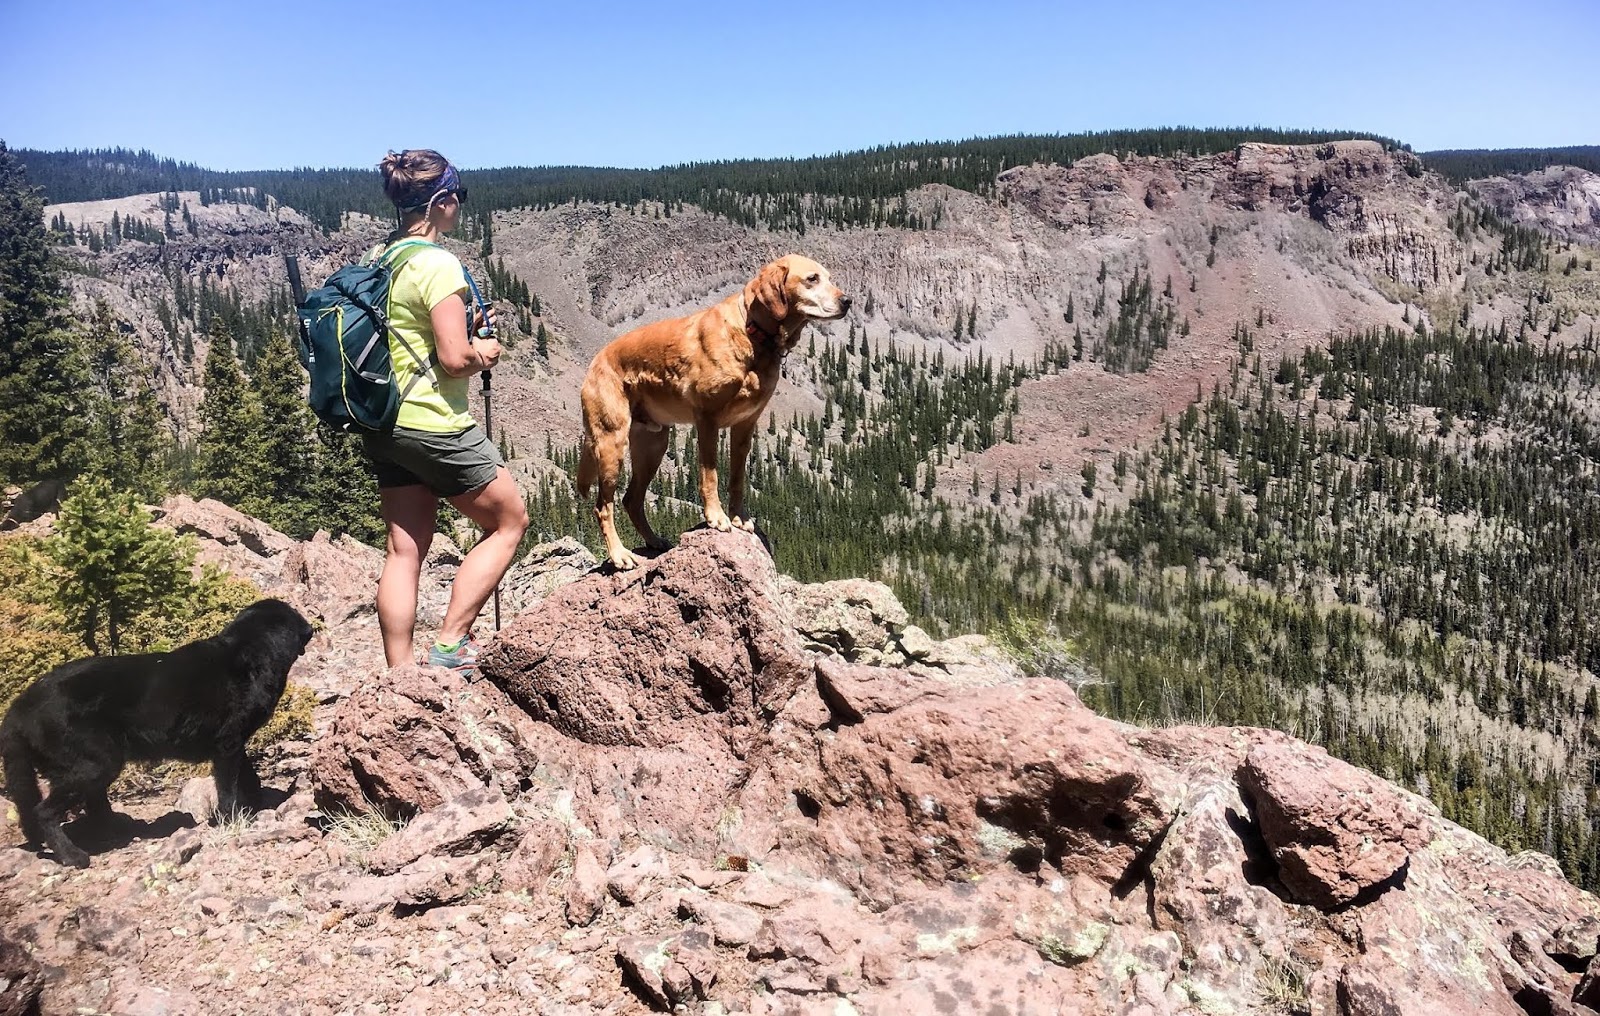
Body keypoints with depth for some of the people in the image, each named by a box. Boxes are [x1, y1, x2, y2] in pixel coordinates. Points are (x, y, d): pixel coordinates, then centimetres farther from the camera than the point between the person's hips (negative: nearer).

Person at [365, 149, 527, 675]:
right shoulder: (437, 263, -16)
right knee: (509, 522, 8)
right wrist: (484, 353, 0)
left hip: (386, 425, 8)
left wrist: (464, 330, 13)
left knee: (404, 551, 10)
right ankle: (450, 645, 5)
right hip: (436, 425, -8)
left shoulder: (381, 259, 10)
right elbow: (455, 358, -20)